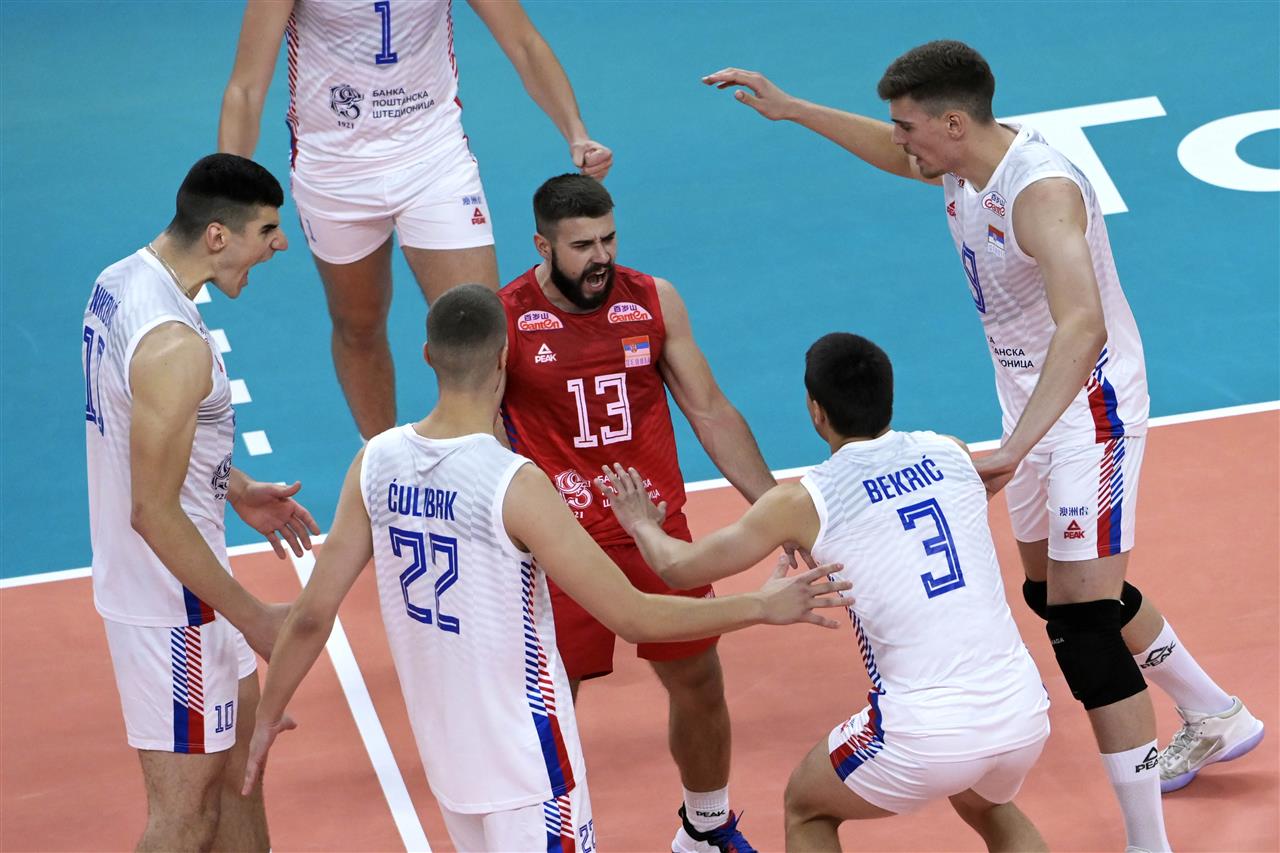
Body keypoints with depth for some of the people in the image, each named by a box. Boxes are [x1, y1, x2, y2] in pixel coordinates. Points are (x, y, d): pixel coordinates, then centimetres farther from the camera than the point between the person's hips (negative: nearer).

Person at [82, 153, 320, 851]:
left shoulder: (121, 280, 2)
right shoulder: (174, 346, -29)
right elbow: (154, 514, -27)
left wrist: (237, 490, 15)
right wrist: (253, 618, -19)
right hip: (171, 603, -10)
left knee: (239, 752, 23)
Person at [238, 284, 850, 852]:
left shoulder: (377, 463, -6)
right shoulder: (514, 485, -23)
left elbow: (312, 612, -2)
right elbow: (633, 617, -20)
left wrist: (269, 714, 14)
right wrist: (762, 606, -8)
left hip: (442, 746, 6)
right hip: (523, 759, -6)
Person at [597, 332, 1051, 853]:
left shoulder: (804, 504, -2)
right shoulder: (952, 454, 8)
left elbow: (679, 568, 10)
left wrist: (642, 525, 34)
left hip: (926, 735, -4)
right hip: (1025, 713, 4)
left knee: (806, 810, 26)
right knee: (988, 809, 37)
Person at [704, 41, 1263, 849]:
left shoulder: (1042, 190, -30)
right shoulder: (962, 164, -2)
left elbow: (1081, 328, -44)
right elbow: (894, 153, 24)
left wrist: (1015, 449, -53)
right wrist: (788, 107, 21)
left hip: (1090, 407, -10)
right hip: (1035, 405, 10)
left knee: (1083, 619, -15)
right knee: (1056, 591, 22)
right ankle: (1216, 720, 42)